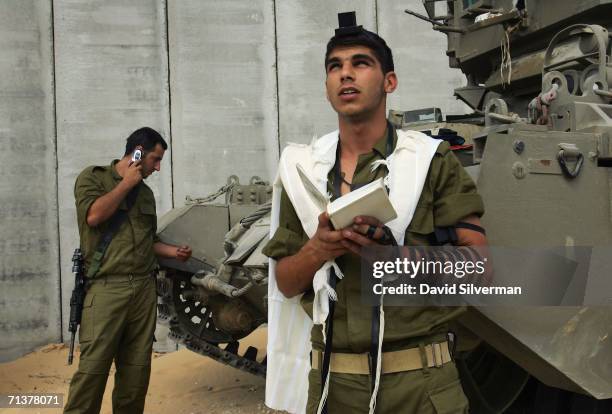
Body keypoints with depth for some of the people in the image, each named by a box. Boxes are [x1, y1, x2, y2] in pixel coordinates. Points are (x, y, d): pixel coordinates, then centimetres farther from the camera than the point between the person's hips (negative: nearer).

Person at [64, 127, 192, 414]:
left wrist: (173, 252, 10)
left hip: (145, 288, 5)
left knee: (137, 369, 6)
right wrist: (126, 183, -5)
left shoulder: (146, 192, 19)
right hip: (106, 288, -5)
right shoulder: (93, 177, 4)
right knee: (93, 367, -9)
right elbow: (94, 215, -15)